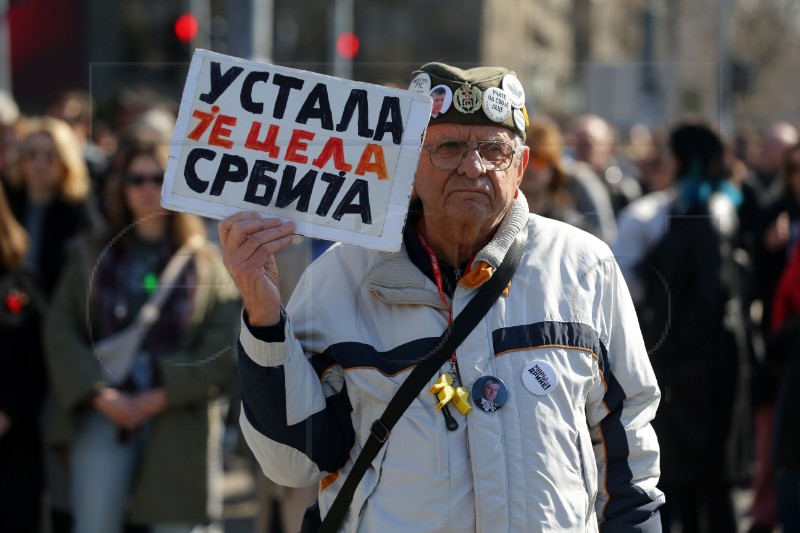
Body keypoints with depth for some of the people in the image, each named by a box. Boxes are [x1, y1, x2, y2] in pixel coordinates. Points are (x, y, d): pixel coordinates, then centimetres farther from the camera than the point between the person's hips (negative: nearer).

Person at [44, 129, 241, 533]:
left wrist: (160, 397, -11)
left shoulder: (208, 263, 8)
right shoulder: (90, 254, 13)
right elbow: (60, 331, 4)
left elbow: (222, 349, -1)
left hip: (179, 420, 0)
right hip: (103, 414, 0)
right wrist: (100, 394, -10)